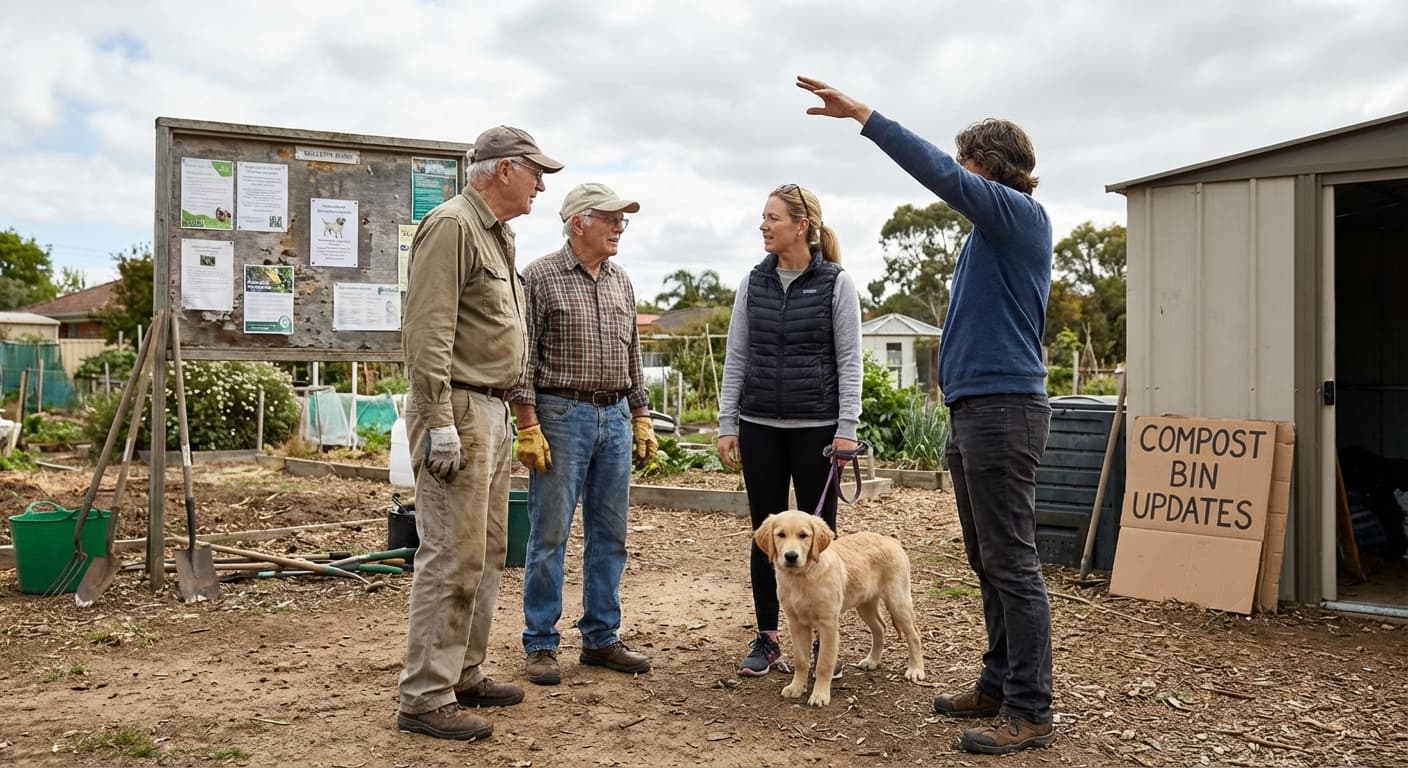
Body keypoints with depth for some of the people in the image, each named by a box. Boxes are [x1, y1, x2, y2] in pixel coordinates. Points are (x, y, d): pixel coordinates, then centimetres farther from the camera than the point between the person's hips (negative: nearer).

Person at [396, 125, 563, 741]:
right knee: (452, 559, -7)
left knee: (487, 552, 14)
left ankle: (464, 675, 26)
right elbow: (428, 331, -19)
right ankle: (425, 698, 2)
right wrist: (440, 420, -23)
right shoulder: (452, 224, -11)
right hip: (459, 410, -10)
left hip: (493, 411, 10)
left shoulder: (498, 234, 19)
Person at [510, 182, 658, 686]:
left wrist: (642, 420, 13)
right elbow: (523, 358, -9)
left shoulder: (621, 283, 14)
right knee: (549, 536, -1)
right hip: (562, 415, -6)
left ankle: (601, 638, 21)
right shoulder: (540, 277, -5)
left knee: (610, 535, 10)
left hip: (615, 417, 6)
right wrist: (528, 427, -14)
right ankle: (541, 645, 11)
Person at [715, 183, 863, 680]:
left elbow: (849, 360, -4)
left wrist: (847, 429, -11)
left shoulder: (836, 283, -3)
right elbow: (736, 357, 8)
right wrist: (727, 424, 3)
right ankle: (766, 639, 17)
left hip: (816, 427, -3)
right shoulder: (754, 283, 6)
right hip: (760, 425, 3)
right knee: (766, 531, 7)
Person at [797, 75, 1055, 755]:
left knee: (1011, 563, -7)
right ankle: (1000, 683, 25)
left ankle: (1030, 712, 0)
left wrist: (863, 115, -19)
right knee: (989, 561, 15)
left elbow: (941, 173, -21)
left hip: (1002, 410, -10)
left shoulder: (1020, 213, -8)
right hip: (974, 411, 10)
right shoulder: (995, 228, 21)